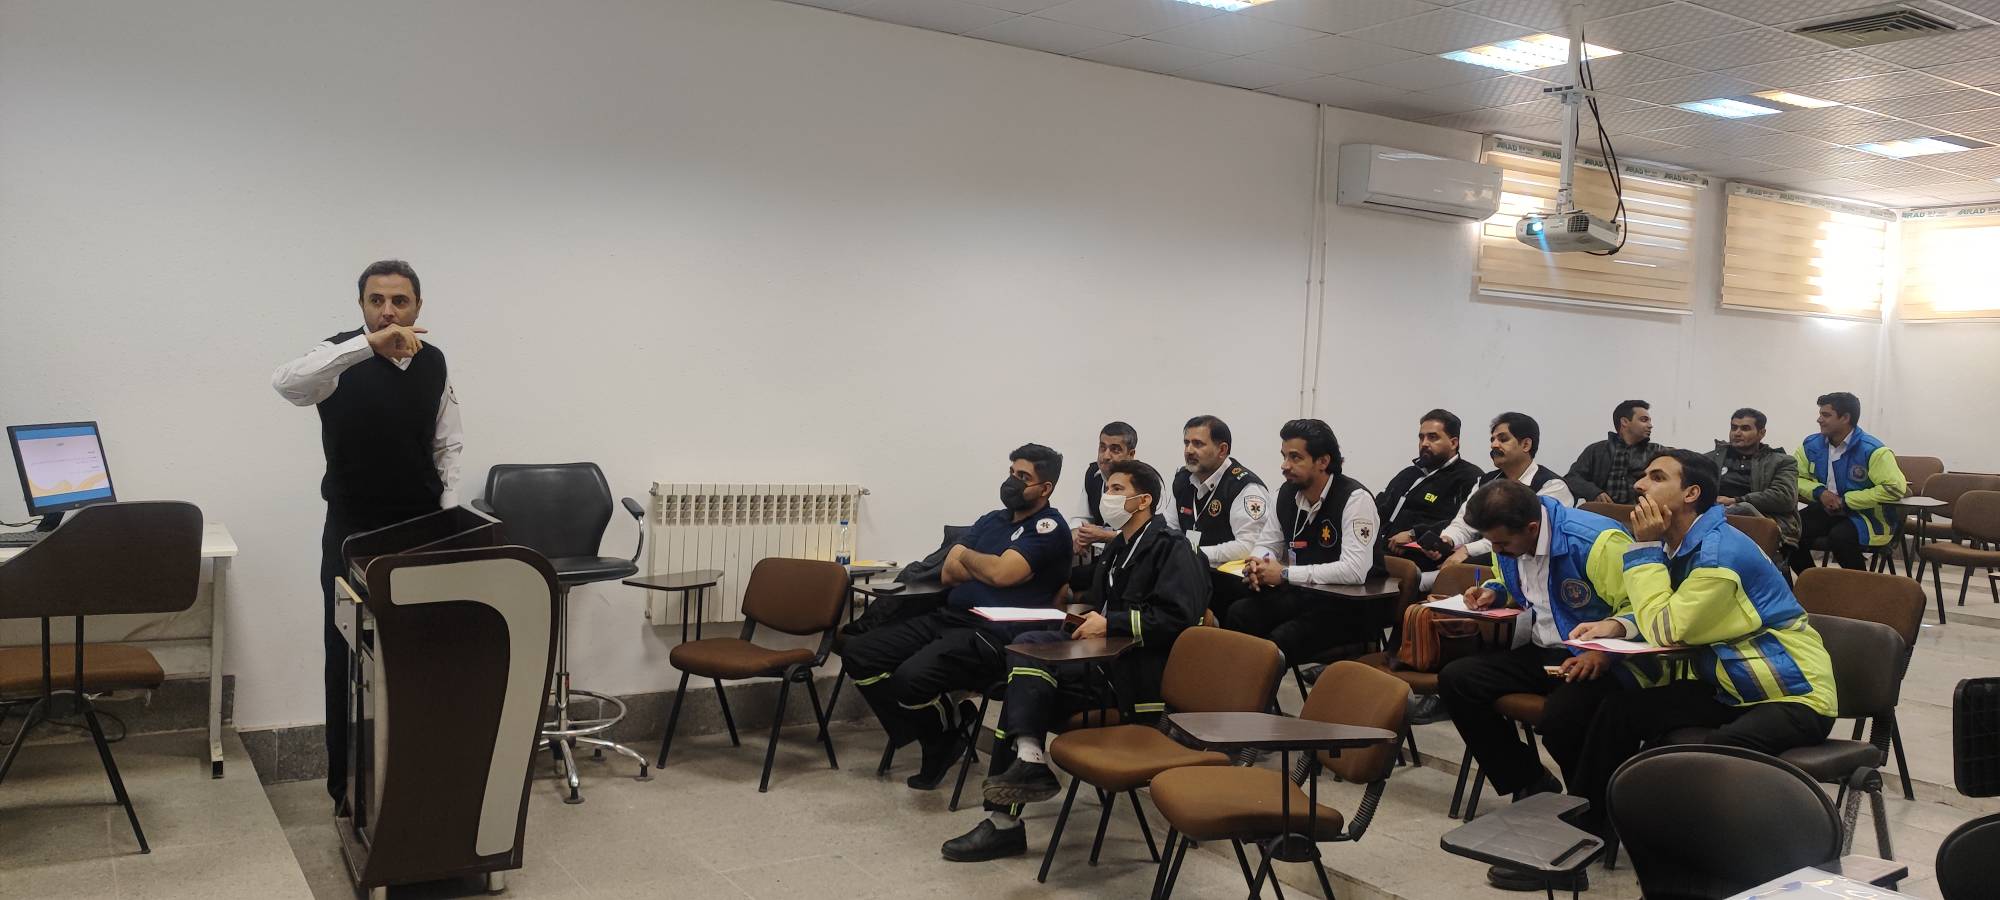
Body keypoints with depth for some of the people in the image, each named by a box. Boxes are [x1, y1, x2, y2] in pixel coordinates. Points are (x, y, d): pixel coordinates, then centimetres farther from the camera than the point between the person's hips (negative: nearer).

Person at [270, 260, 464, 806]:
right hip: (352, 534, -3)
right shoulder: (342, 358, -12)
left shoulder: (434, 362, 2)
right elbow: (287, 383, -35)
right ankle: (347, 781, 20)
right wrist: (370, 344, -44)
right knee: (348, 657, 5)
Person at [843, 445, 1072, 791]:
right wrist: (989, 567, -3)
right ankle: (930, 730, 6)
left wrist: (966, 556, 2)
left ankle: (945, 734, 2)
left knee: (912, 676, -32)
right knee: (859, 654, -5)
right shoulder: (992, 519, 21)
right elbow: (949, 573, 13)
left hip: (996, 635, -8)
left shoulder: (1049, 526, -3)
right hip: (949, 618, 9)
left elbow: (1002, 573, -17)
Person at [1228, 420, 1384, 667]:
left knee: (1279, 642, -28)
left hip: (1350, 604, -6)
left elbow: (1354, 571, -28)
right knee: (1239, 614, -18)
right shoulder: (1286, 493, 4)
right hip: (1302, 595, 7)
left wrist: (1285, 574, -23)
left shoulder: (1355, 498, -18)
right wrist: (1256, 566, -12)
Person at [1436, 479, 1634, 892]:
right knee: (1456, 679, -8)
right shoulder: (1509, 542, 2)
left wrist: (1603, 653, -33)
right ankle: (1531, 786, 2)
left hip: (1599, 660, -8)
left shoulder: (1596, 540, -23)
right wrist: (1493, 591, 1)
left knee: (1562, 716, -38)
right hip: (1541, 652, 8)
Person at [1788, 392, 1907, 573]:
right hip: (1827, 511, 5)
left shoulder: (1872, 450, -15)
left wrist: (1846, 500, -19)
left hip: (1867, 516, -5)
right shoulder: (1811, 445, 3)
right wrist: (1819, 492, -12)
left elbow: (1895, 488, -23)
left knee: (1840, 537, -36)